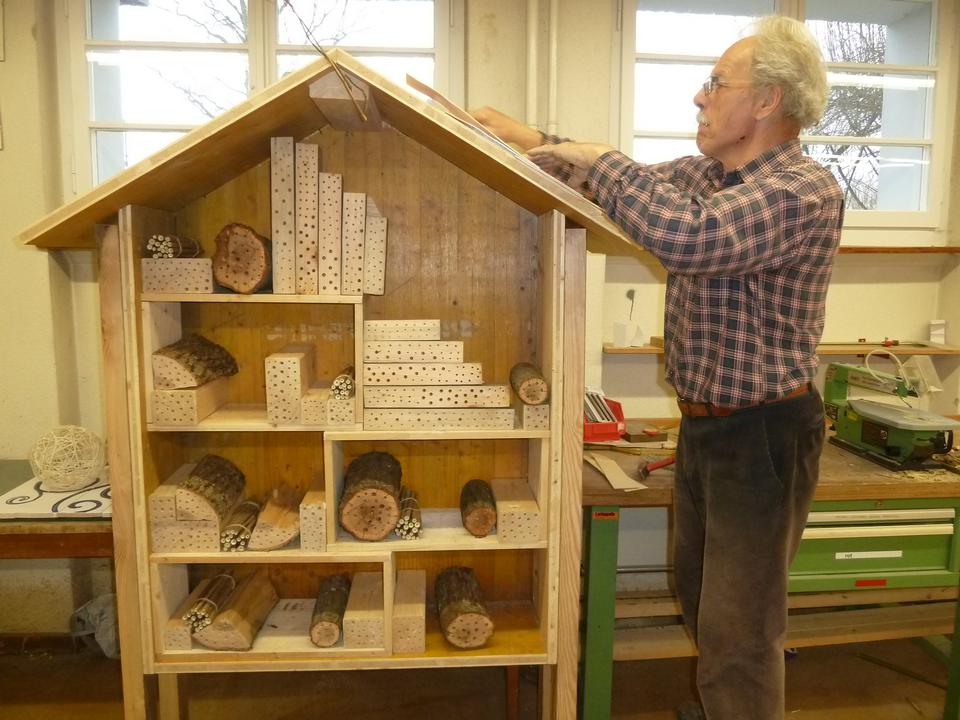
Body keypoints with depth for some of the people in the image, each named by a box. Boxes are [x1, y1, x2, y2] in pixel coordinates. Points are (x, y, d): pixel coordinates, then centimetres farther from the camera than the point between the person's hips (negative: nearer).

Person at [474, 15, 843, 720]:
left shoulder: (807, 190, -21)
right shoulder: (707, 171, 6)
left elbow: (683, 234, -38)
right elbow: (635, 184, 19)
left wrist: (599, 159, -23)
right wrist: (536, 142, 11)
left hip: (762, 434, -9)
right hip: (703, 423, 9)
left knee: (738, 625, 2)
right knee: (698, 591, 24)